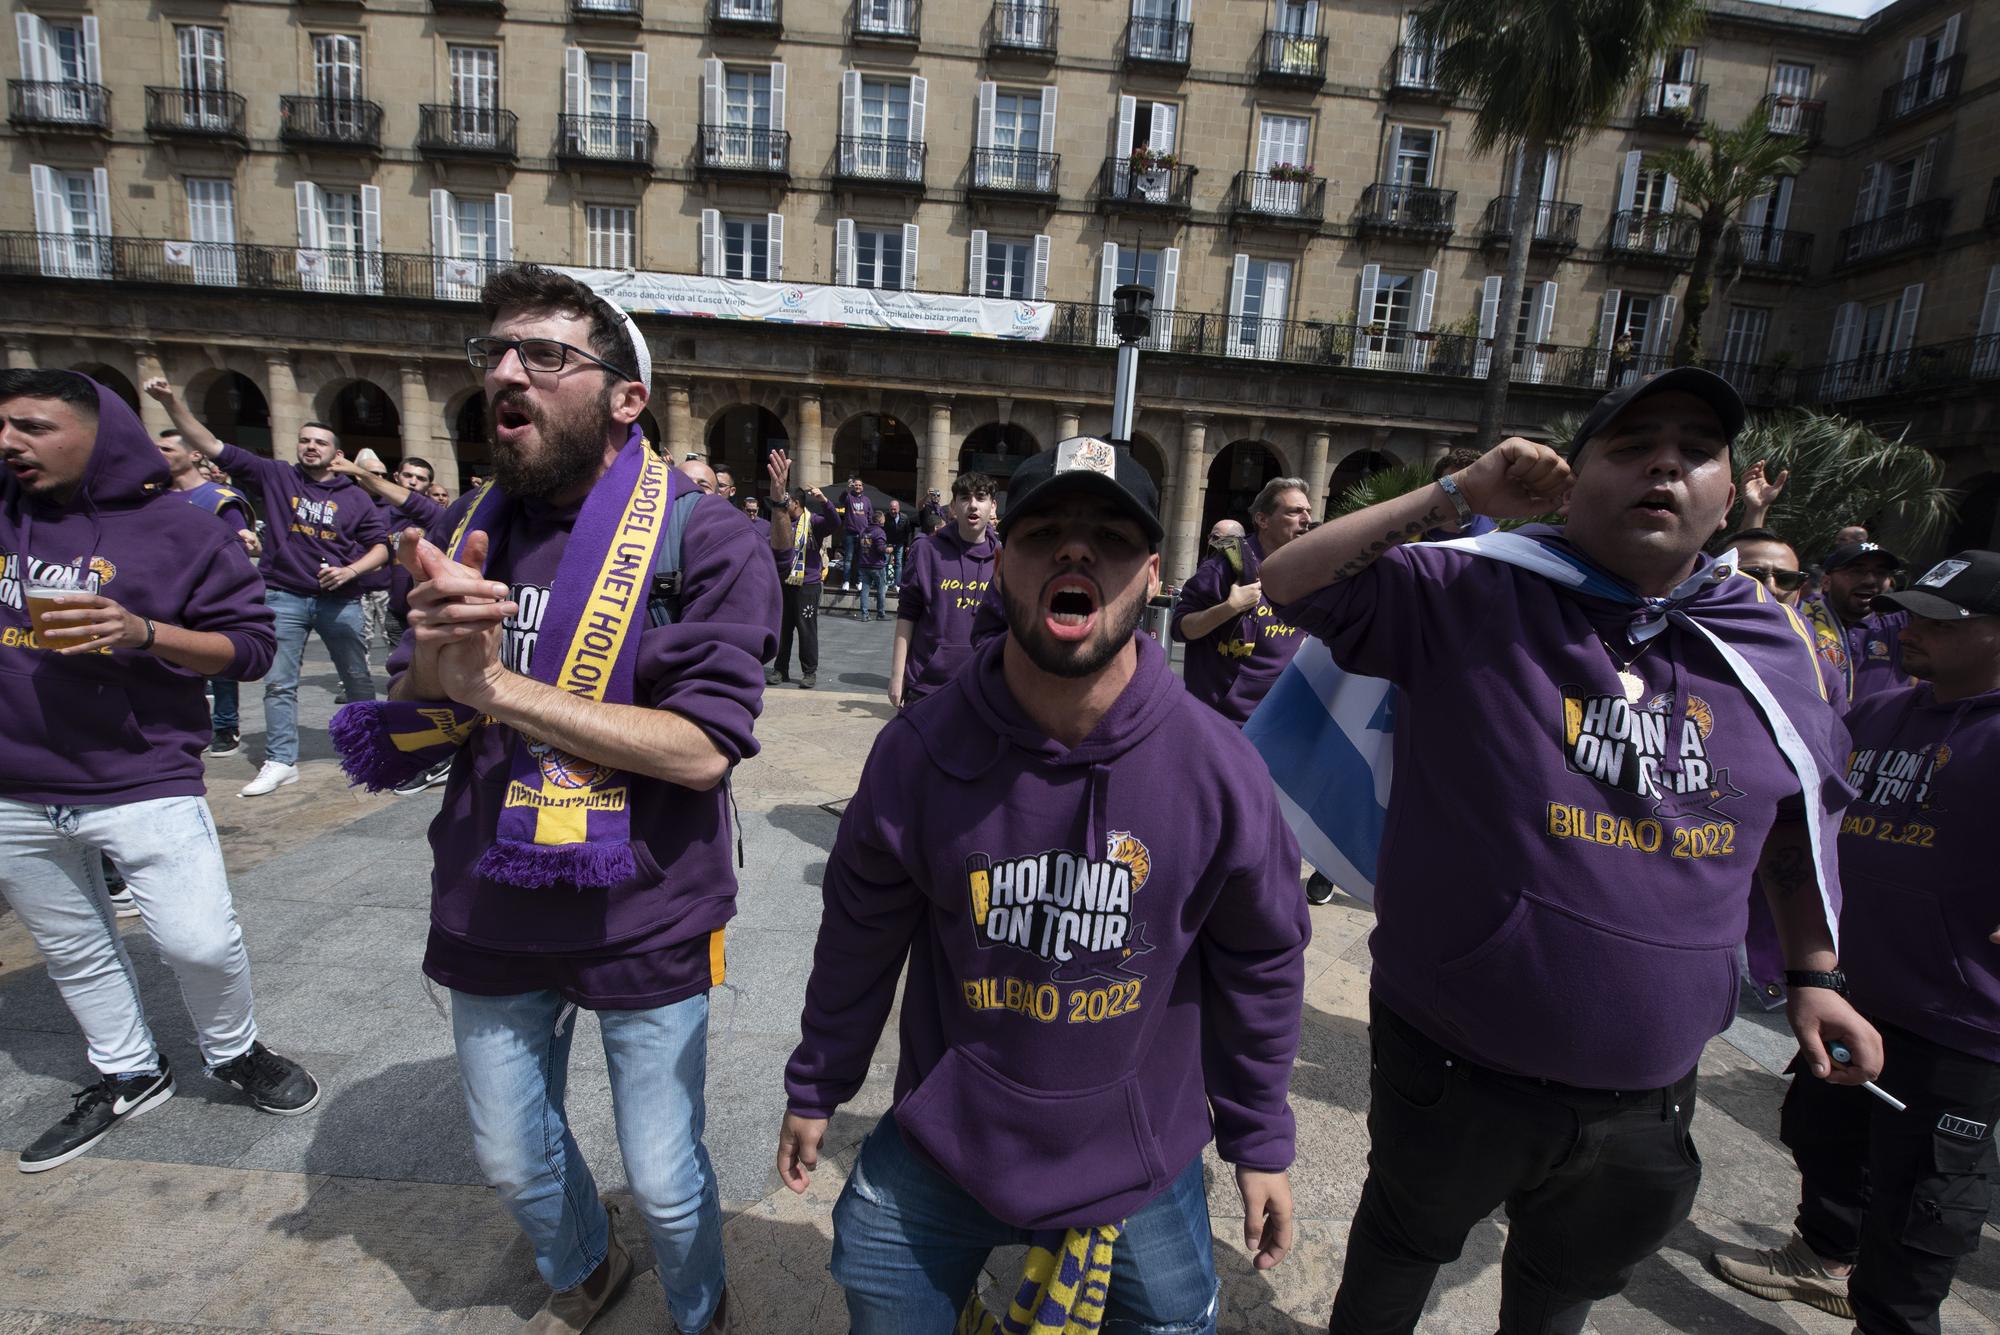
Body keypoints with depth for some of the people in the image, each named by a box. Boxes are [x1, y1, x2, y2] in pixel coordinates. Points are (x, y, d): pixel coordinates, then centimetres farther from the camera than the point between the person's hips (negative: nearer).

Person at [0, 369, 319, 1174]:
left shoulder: (178, 531, -6)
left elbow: (251, 644, -8)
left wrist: (143, 633, -22)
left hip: (144, 785, -5)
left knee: (200, 942, -3)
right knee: (73, 952, 18)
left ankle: (235, 1054, 24)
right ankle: (127, 1078, 36)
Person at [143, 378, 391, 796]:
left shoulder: (355, 496, 3)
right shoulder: (274, 476, 4)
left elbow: (381, 545, 2)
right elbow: (211, 445, 1)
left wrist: (351, 570, -14)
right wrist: (171, 401, -9)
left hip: (340, 599, -1)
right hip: (284, 597, 1)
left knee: (357, 677, 9)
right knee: (279, 682, 2)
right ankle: (281, 762, 8)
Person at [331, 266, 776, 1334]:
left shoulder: (704, 538, -16)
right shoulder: (466, 530, 1)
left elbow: (701, 749, -23)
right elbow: (408, 735, 2)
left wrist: (498, 685, -25)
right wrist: (435, 656, -21)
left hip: (641, 918, -5)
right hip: (493, 912, 5)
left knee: (664, 1180, 12)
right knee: (511, 1161, 25)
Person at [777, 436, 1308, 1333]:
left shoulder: (1218, 769, -18)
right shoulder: (917, 753, -18)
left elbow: (1260, 967, -4)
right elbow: (859, 941, -4)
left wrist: (1259, 1142, 6)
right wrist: (815, 1089, 8)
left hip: (1142, 1172, 1)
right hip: (937, 1157, 1)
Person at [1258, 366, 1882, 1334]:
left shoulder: (1771, 649, 0)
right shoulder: (1471, 594, -14)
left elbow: (1800, 827, 13)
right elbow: (1290, 583, -18)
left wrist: (1812, 975, 11)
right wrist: (1455, 499, -20)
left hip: (1645, 1098, 4)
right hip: (1453, 1069, -4)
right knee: (1402, 1247, 25)